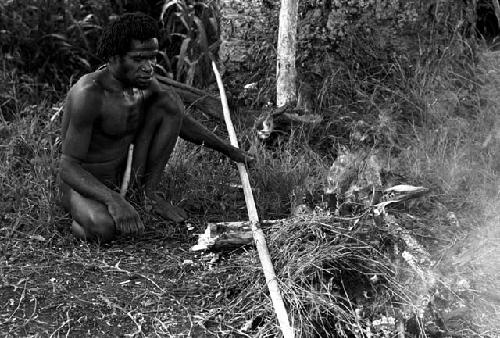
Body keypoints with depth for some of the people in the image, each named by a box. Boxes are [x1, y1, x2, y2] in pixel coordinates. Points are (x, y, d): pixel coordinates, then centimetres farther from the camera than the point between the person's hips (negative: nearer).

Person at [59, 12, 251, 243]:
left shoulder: (145, 83, -6)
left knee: (169, 100, -6)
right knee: (103, 229, -41)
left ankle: (149, 192, 0)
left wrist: (226, 149, 10)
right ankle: (84, 216, -2)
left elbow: (179, 120, 13)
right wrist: (112, 199, -46)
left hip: (122, 176, 6)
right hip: (82, 183, -6)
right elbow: (67, 167, -30)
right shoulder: (89, 93, -29)